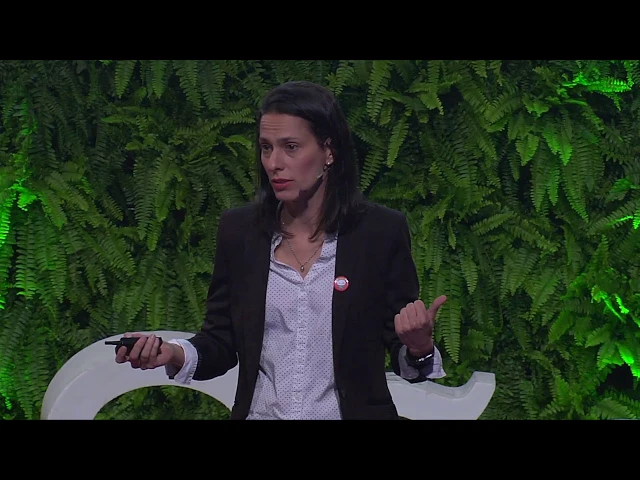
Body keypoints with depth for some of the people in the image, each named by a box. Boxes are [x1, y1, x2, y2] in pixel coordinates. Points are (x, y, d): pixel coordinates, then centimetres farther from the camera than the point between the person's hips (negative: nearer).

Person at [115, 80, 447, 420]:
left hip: (350, 411, -2)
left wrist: (419, 347, -26)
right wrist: (174, 354, -17)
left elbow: (402, 349, -5)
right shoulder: (238, 229, -3)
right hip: (259, 411, 2)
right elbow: (222, 343, 1)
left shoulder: (381, 231, -10)